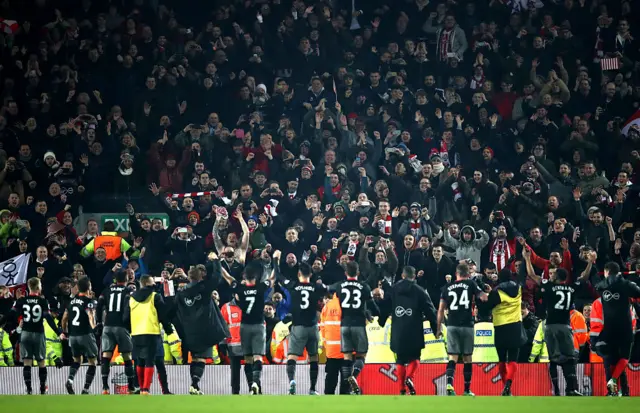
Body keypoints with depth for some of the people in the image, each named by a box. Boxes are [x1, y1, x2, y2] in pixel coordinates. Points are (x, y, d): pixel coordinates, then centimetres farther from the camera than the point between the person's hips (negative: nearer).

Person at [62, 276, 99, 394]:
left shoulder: (72, 301, 10)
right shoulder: (89, 301, -8)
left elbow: (64, 319, 15)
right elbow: (91, 316, -23)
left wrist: (65, 332, 25)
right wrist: (94, 328, -28)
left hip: (73, 336, 6)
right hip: (85, 335, -6)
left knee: (76, 360, 24)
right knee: (92, 362, 6)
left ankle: (70, 379, -4)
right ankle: (86, 389, -2)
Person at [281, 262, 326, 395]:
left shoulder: (292, 286, -3)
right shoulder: (317, 288, 0)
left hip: (298, 327, -2)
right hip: (313, 327, 2)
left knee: (292, 357, -8)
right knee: (313, 358, 16)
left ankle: (291, 379, -36)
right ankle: (312, 389, 18)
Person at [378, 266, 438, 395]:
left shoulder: (393, 290, 7)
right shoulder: (420, 291, -1)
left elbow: (385, 308, 9)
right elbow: (430, 311, -2)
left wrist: (381, 322, 22)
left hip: (397, 332, 2)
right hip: (414, 332, -2)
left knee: (400, 360, 13)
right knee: (414, 358, 8)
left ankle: (402, 389, 10)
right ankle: (409, 378, -19)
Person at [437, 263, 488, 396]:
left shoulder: (447, 287, 10)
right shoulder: (470, 284, 3)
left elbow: (441, 310, 8)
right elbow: (484, 297, -2)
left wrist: (438, 328, 13)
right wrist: (488, 292, 21)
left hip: (452, 325, 2)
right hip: (467, 325, -2)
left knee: (453, 357, 1)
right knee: (467, 358, 9)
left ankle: (449, 383, -23)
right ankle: (467, 390, 13)